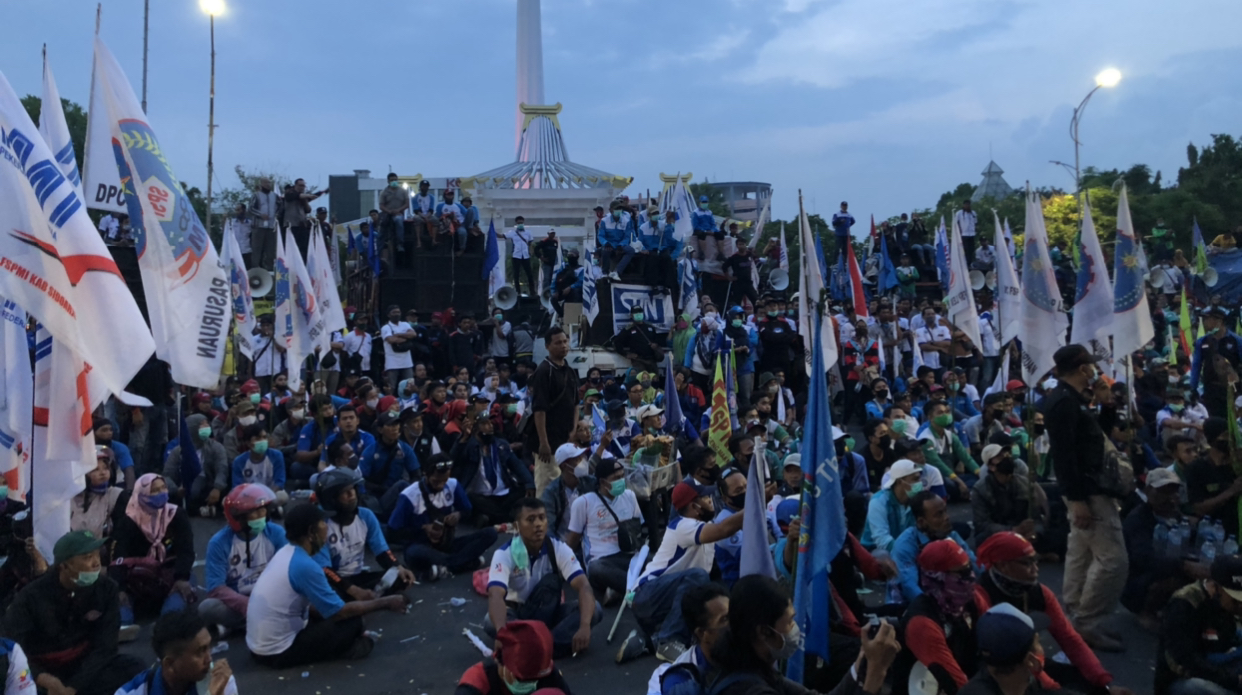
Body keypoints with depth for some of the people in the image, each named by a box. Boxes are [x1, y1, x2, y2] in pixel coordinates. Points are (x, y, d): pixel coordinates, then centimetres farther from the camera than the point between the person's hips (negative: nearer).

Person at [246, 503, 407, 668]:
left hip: (259, 646, 9)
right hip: (278, 652, -9)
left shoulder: (285, 553, 5)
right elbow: (340, 612, -16)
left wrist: (360, 598, 14)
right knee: (352, 621, -8)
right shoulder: (305, 566, -23)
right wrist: (385, 603, -6)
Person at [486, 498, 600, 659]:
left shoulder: (560, 549, -16)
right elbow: (495, 595, -38)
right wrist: (502, 632, -59)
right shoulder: (504, 554, -21)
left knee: (594, 610, -27)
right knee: (492, 622, -37)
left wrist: (584, 627, -46)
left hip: (549, 611, 2)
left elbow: (584, 586, -27)